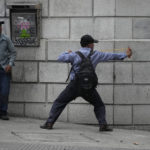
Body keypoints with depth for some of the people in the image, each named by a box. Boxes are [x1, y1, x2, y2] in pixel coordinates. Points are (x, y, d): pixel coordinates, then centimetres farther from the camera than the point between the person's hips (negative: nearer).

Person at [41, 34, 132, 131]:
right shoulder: (96, 55, 7)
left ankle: (49, 123, -1)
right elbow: (111, 56, 17)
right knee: (99, 105, 19)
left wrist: (68, 53, 22)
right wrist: (125, 55, 30)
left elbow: (61, 58, 0)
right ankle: (103, 124, 0)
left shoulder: (75, 55, 0)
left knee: (59, 103, 10)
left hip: (75, 85, -1)